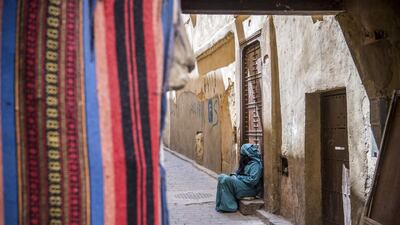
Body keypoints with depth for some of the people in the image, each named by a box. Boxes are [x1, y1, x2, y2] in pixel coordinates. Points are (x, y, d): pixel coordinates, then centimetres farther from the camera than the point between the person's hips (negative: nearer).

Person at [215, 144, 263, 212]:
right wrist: (234, 175, 2)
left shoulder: (255, 164, -13)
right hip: (240, 184, 10)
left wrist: (238, 177, -16)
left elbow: (253, 180, -24)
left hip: (250, 189, -10)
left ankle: (229, 206, -19)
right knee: (221, 177, -2)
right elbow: (239, 173, 25)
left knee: (226, 180, -24)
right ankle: (220, 204, -9)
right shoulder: (248, 162, 17)